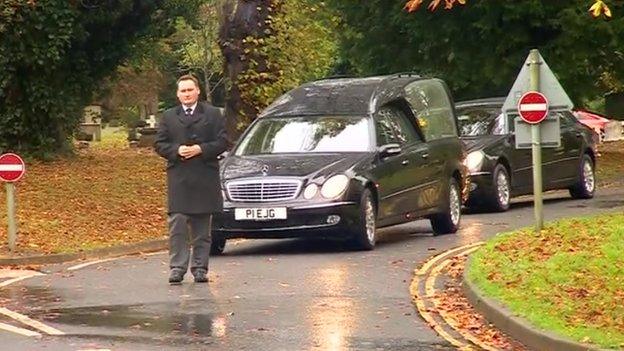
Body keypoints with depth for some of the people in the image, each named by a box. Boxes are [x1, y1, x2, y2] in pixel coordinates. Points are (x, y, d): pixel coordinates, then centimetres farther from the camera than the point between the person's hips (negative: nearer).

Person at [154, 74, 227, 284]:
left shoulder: (212, 115, 8)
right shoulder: (168, 117, 12)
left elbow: (222, 142, 1)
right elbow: (159, 144, 7)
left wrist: (201, 149, -12)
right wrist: (176, 151, -11)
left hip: (205, 179, 0)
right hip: (178, 179, 0)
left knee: (202, 227, 4)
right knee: (177, 225, -8)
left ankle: (200, 269, 9)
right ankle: (177, 269, -8)